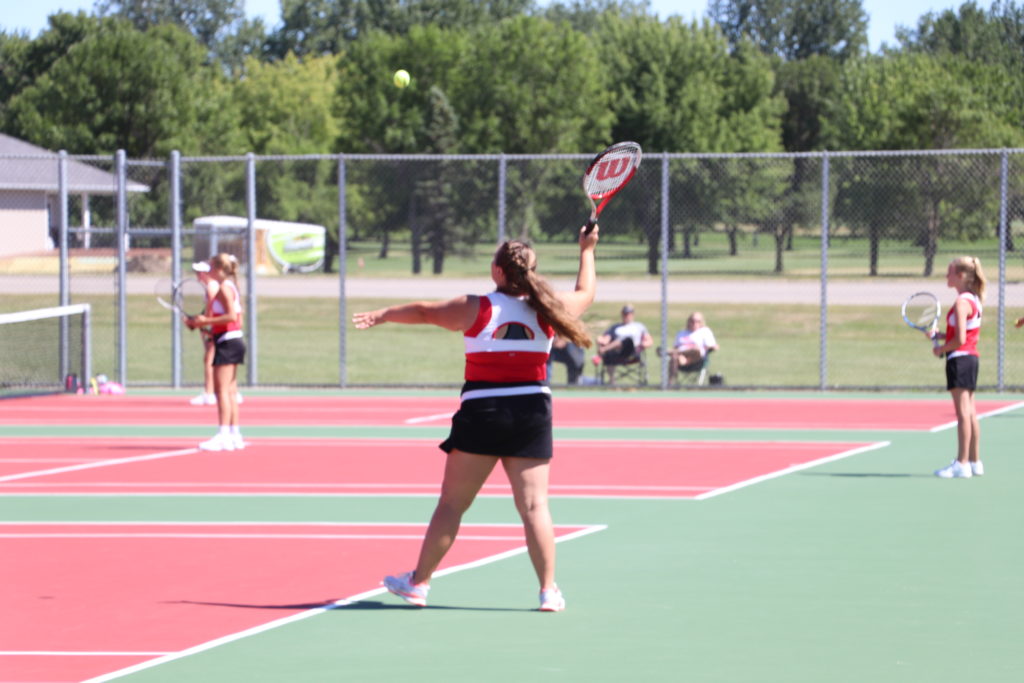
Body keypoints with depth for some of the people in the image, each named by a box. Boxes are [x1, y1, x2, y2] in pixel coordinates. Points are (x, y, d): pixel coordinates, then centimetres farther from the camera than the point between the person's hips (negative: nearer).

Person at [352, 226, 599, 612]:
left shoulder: (476, 309, -6)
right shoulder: (546, 310, 1)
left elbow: (424, 312, 6)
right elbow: (586, 293, 20)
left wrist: (381, 316, 23)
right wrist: (587, 252, 36)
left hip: (482, 412, -2)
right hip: (533, 412, 2)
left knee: (452, 503, 5)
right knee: (534, 505, 0)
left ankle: (418, 582, 12)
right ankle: (549, 590, -5)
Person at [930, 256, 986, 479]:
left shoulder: (961, 303, -16)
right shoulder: (974, 300, 13)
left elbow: (960, 339, -21)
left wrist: (941, 349, -5)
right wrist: (941, 335, 11)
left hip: (959, 359, -10)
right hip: (971, 358, 10)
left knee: (963, 412, -9)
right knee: (969, 413, 13)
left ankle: (962, 464, -9)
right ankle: (974, 461, 17)